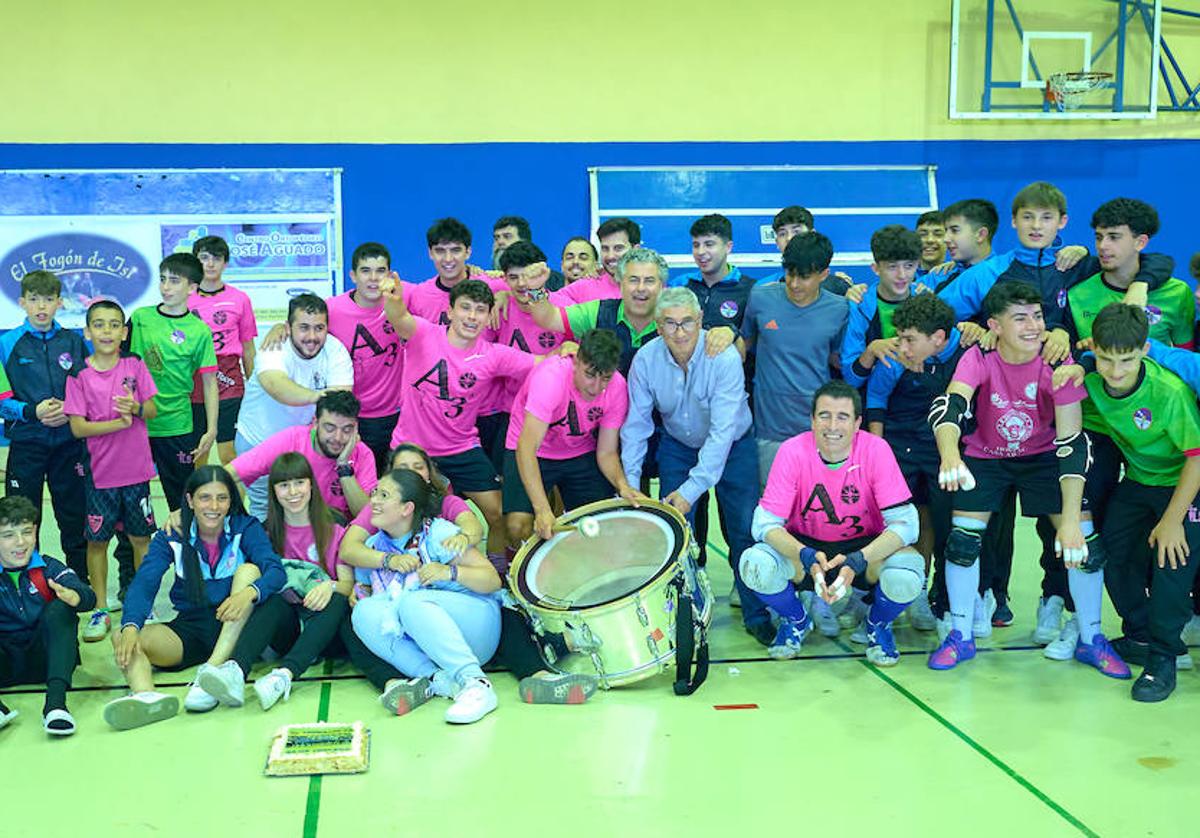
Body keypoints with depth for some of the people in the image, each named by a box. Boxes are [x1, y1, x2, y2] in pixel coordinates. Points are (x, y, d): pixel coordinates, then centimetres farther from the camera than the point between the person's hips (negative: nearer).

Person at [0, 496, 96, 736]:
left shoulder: (49, 569, 4)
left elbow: (88, 597, -14)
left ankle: (55, 702, -42)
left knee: (60, 610, -24)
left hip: (44, 659, 0)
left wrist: (73, 596, -40)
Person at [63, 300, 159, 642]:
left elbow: (153, 411, 0)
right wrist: (118, 423, -20)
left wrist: (137, 408, -21)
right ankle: (100, 610, 17)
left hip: (136, 470, 1)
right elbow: (78, 427, -9)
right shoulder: (79, 376, -5)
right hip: (99, 472, -1)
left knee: (140, 537, 9)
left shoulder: (135, 366, 0)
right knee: (97, 540, 6)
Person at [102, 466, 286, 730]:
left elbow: (276, 570, -19)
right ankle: (146, 695, -54)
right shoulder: (171, 538, 1)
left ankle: (213, 668, -37)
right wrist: (130, 627, -33)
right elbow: (143, 584, -13)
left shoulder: (246, 529, -3)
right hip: (189, 628, 2)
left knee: (249, 569, -25)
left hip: (235, 631, -2)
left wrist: (249, 593, -42)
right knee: (121, 638, -20)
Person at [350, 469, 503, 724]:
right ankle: (437, 679, -29)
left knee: (412, 601, -32)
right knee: (365, 611, -19)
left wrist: (449, 572, -26)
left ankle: (475, 682, -39)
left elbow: (493, 580, -9)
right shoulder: (373, 546, 11)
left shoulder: (437, 532, -5)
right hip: (416, 648, 5)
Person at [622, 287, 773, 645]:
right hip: (677, 446, 3)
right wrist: (630, 484, -18)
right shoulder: (646, 359, -19)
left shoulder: (724, 358, -30)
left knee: (745, 531, -5)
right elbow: (635, 425, -11)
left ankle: (756, 615, 13)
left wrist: (692, 488, -37)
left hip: (733, 446, -2)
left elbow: (722, 431, -33)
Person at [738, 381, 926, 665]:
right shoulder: (793, 451, -18)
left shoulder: (876, 450, -19)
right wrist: (806, 557, -38)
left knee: (907, 575, -32)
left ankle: (878, 624, 6)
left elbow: (904, 522, -22)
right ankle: (795, 620, 7)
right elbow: (765, 523, -19)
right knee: (754, 565, -29)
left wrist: (858, 561, -38)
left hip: (864, 547, 0)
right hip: (805, 544, 1)